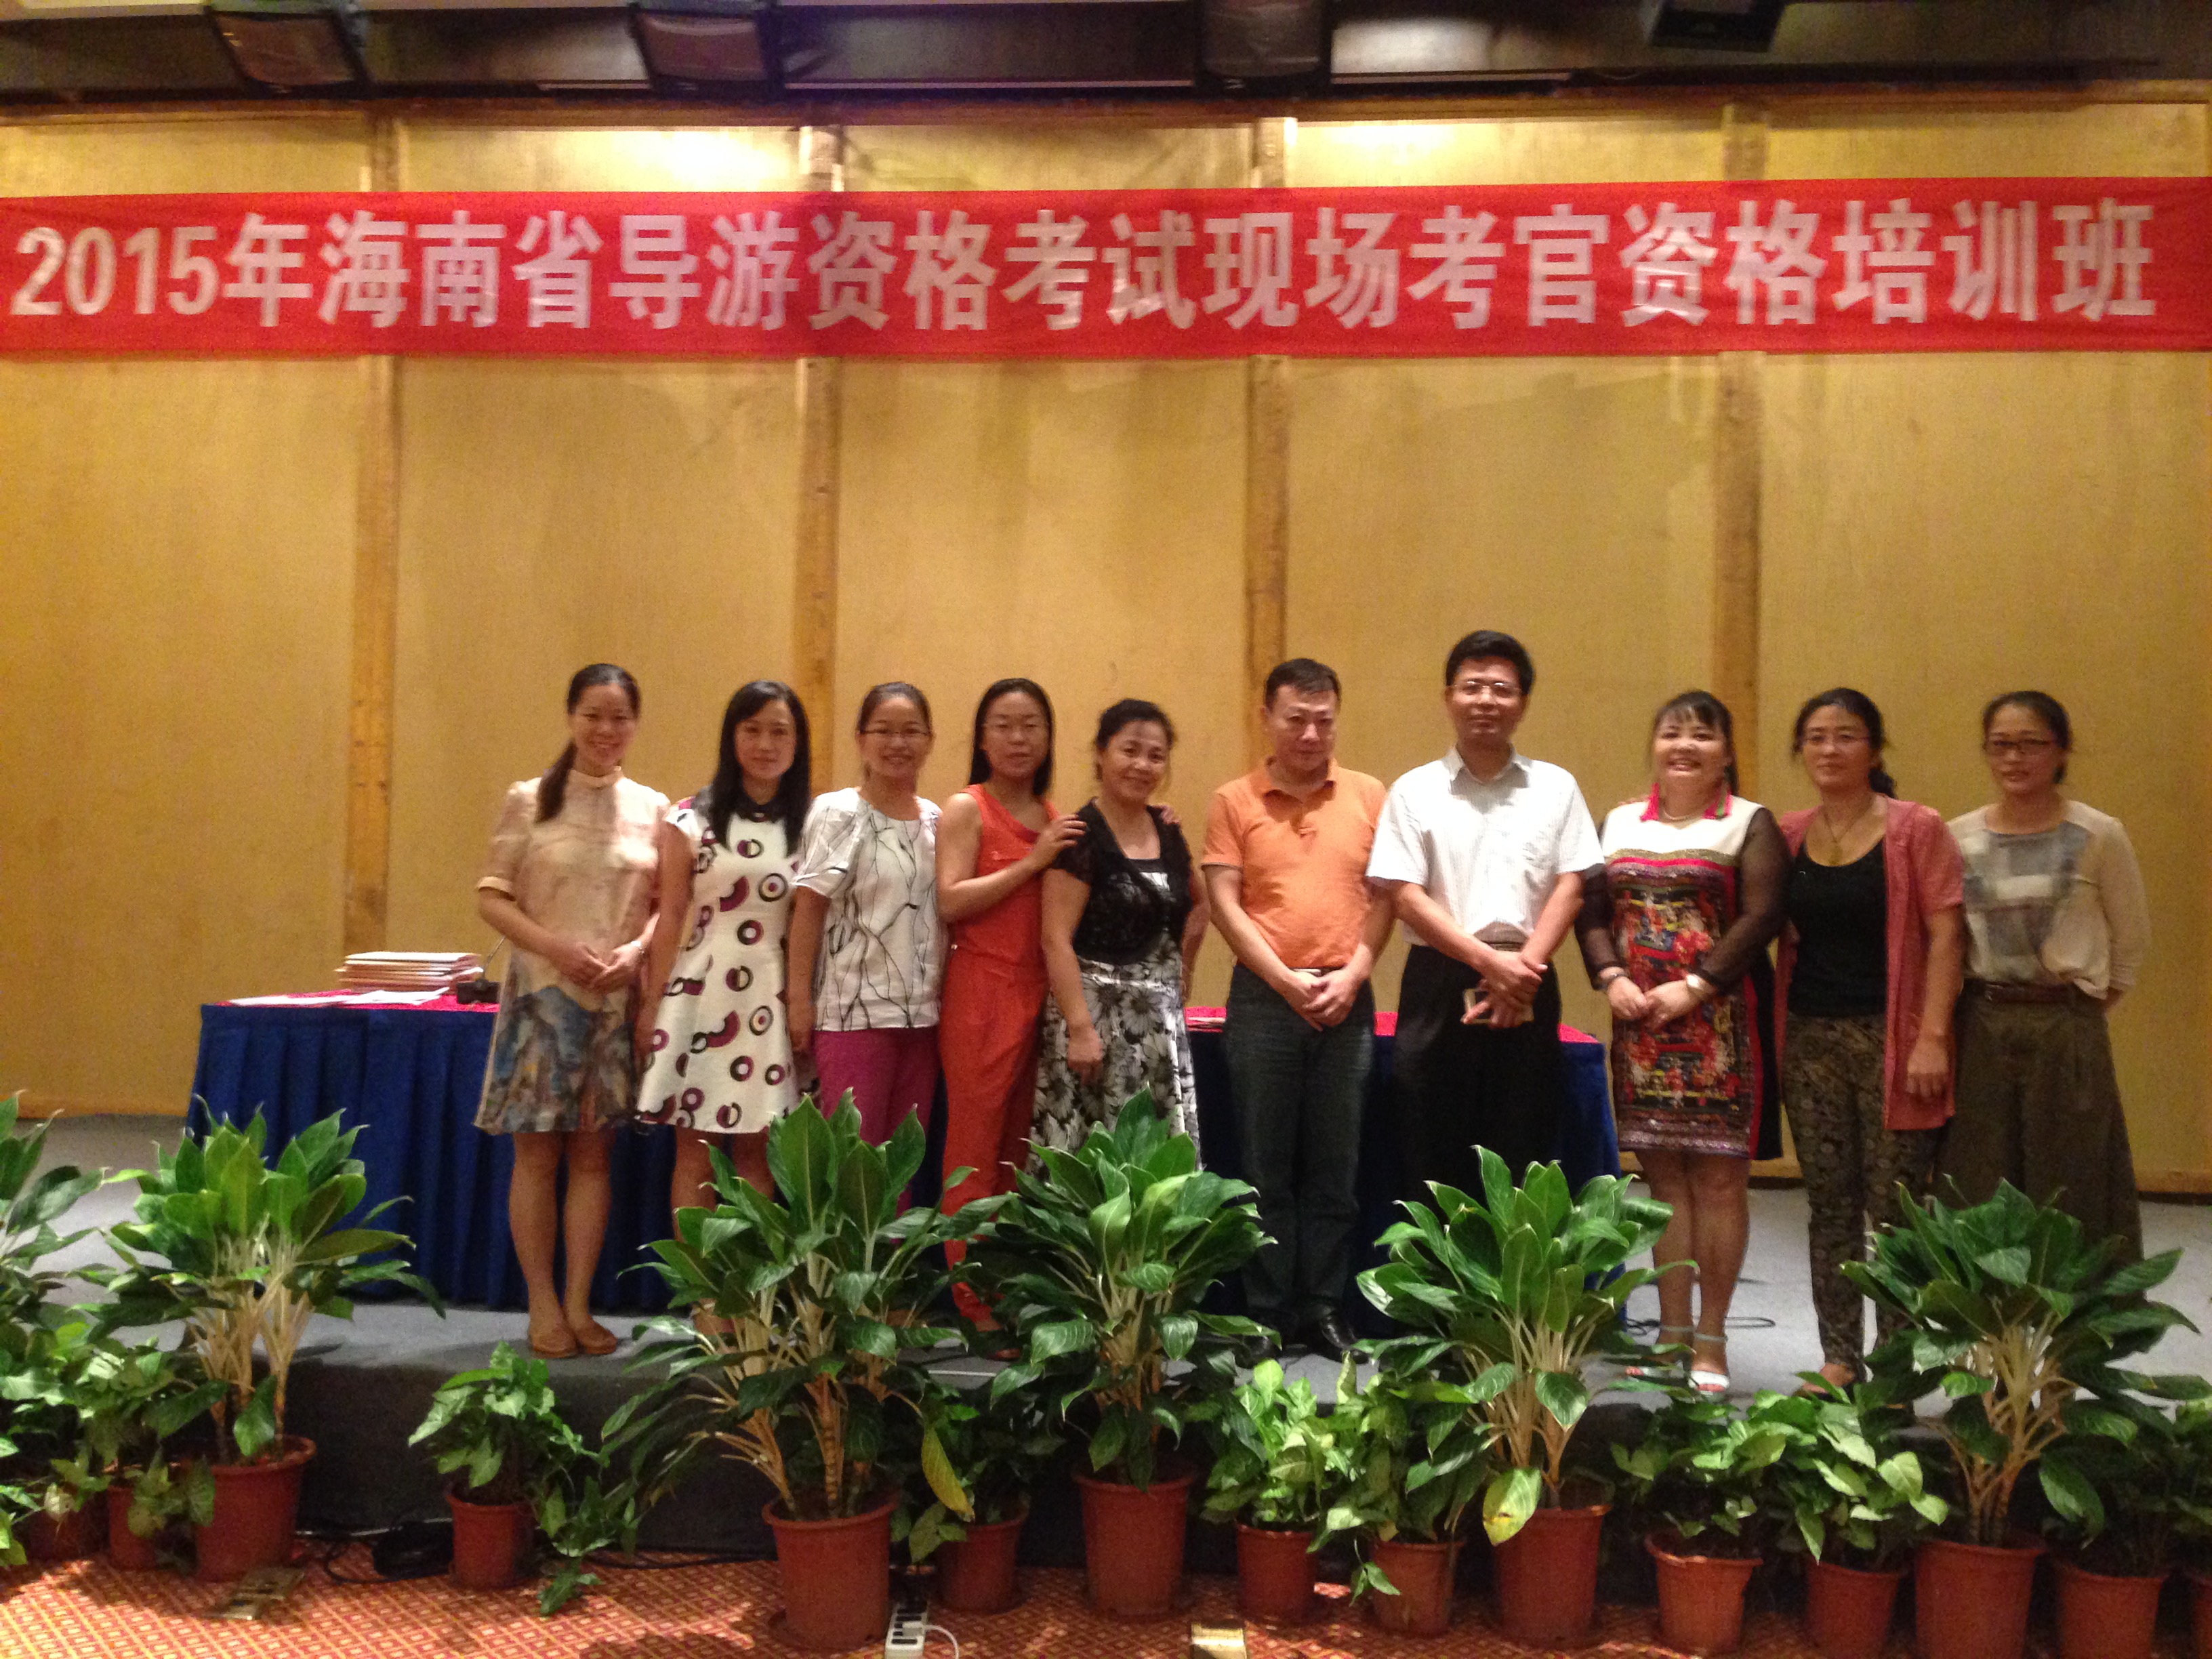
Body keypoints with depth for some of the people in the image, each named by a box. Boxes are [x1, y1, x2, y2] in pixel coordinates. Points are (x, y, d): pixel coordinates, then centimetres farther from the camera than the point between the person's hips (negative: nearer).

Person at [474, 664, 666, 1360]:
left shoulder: (652, 809, 6)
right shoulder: (529, 800, 1)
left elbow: (666, 904, 8)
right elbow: (492, 897, -1)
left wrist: (635, 950, -11)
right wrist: (555, 946, -14)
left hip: (618, 998, 2)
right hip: (542, 991, -2)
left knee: (592, 1150, 7)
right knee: (537, 1150, 2)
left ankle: (579, 1304, 16)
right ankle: (543, 1307, 12)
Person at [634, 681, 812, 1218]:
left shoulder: (810, 825, 6)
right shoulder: (691, 819, 1)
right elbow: (671, 917, 2)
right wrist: (652, 1005, 1)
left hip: (773, 1002, 2)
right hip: (700, 995, -1)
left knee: (757, 1151, 7)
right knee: (696, 1150, 3)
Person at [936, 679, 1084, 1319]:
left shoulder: (1055, 816, 15)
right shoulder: (966, 809, -2)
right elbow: (950, 901, -13)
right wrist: (1031, 863, -14)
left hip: (1042, 994, 5)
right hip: (983, 995, -5)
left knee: (1019, 1148, 9)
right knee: (976, 1148, -2)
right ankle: (973, 1301, 4)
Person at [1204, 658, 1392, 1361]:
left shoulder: (1368, 796, 6)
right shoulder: (1234, 801, 3)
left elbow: (1383, 896, 5)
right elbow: (1224, 902, -3)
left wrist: (1352, 975, -8)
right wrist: (1287, 980, -10)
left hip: (1347, 999, 1)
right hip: (1263, 995, -1)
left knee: (1335, 1164, 7)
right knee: (1266, 1164, 5)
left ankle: (1324, 1306, 17)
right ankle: (1268, 1310, 13)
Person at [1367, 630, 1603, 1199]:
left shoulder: (1555, 788, 10)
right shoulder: (1415, 791, 4)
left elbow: (1570, 887, 4)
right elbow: (1406, 896, -4)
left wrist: (1523, 967, -10)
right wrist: (1489, 961, -13)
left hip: (1527, 988, 1)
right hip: (1439, 985, -1)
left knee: (1521, 1158, 4)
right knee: (1433, 1157, 2)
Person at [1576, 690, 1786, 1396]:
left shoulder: (1750, 823, 2)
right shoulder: (1620, 822, 14)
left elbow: (1760, 918, -8)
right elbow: (1592, 910, 9)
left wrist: (1692, 989, -15)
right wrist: (1612, 979, -7)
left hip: (1722, 1022, -3)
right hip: (1640, 1024, 4)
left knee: (1719, 1177, -1)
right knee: (1663, 1175, 7)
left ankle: (1712, 1339, 8)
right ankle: (1672, 1332, 15)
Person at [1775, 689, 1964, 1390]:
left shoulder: (1917, 829, -2)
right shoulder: (1787, 835, 9)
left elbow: (1945, 936, -7)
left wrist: (1932, 1036, -14)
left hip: (1890, 1039, -4)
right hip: (1808, 1037, 4)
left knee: (1894, 1207, -2)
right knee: (1829, 1204, 10)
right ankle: (1838, 1358, 20)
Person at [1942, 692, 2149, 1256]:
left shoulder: (2099, 836, -4)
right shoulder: (1959, 837, 2)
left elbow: (2132, 937, 6)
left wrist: (2088, 1008, 5)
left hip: (2067, 1029, -2)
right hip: (1981, 1026, 2)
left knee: (2067, 1194, 4)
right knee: (1976, 1192, 6)